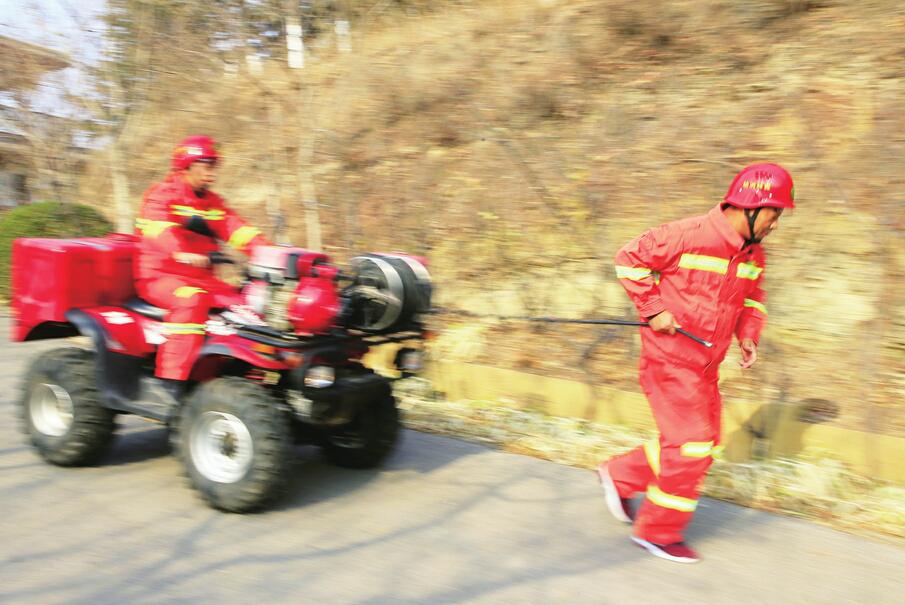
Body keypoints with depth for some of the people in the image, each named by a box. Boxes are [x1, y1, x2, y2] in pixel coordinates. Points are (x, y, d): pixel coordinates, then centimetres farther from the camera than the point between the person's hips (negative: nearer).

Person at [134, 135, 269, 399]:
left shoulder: (213, 203, 18)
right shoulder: (161, 195, -3)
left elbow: (238, 229, 7)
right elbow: (159, 229, -23)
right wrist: (183, 253, -44)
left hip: (201, 278, 6)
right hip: (159, 275, -6)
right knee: (192, 300, -36)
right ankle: (170, 381, -35)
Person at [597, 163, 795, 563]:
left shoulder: (754, 255, 6)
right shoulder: (687, 236, -19)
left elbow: (753, 299, 21)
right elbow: (630, 258, -12)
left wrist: (748, 335, 3)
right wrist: (653, 309, -17)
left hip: (705, 365, 9)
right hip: (670, 357, -9)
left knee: (702, 445, 14)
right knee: (692, 444, -5)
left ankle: (619, 476, 31)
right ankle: (658, 532, 13)